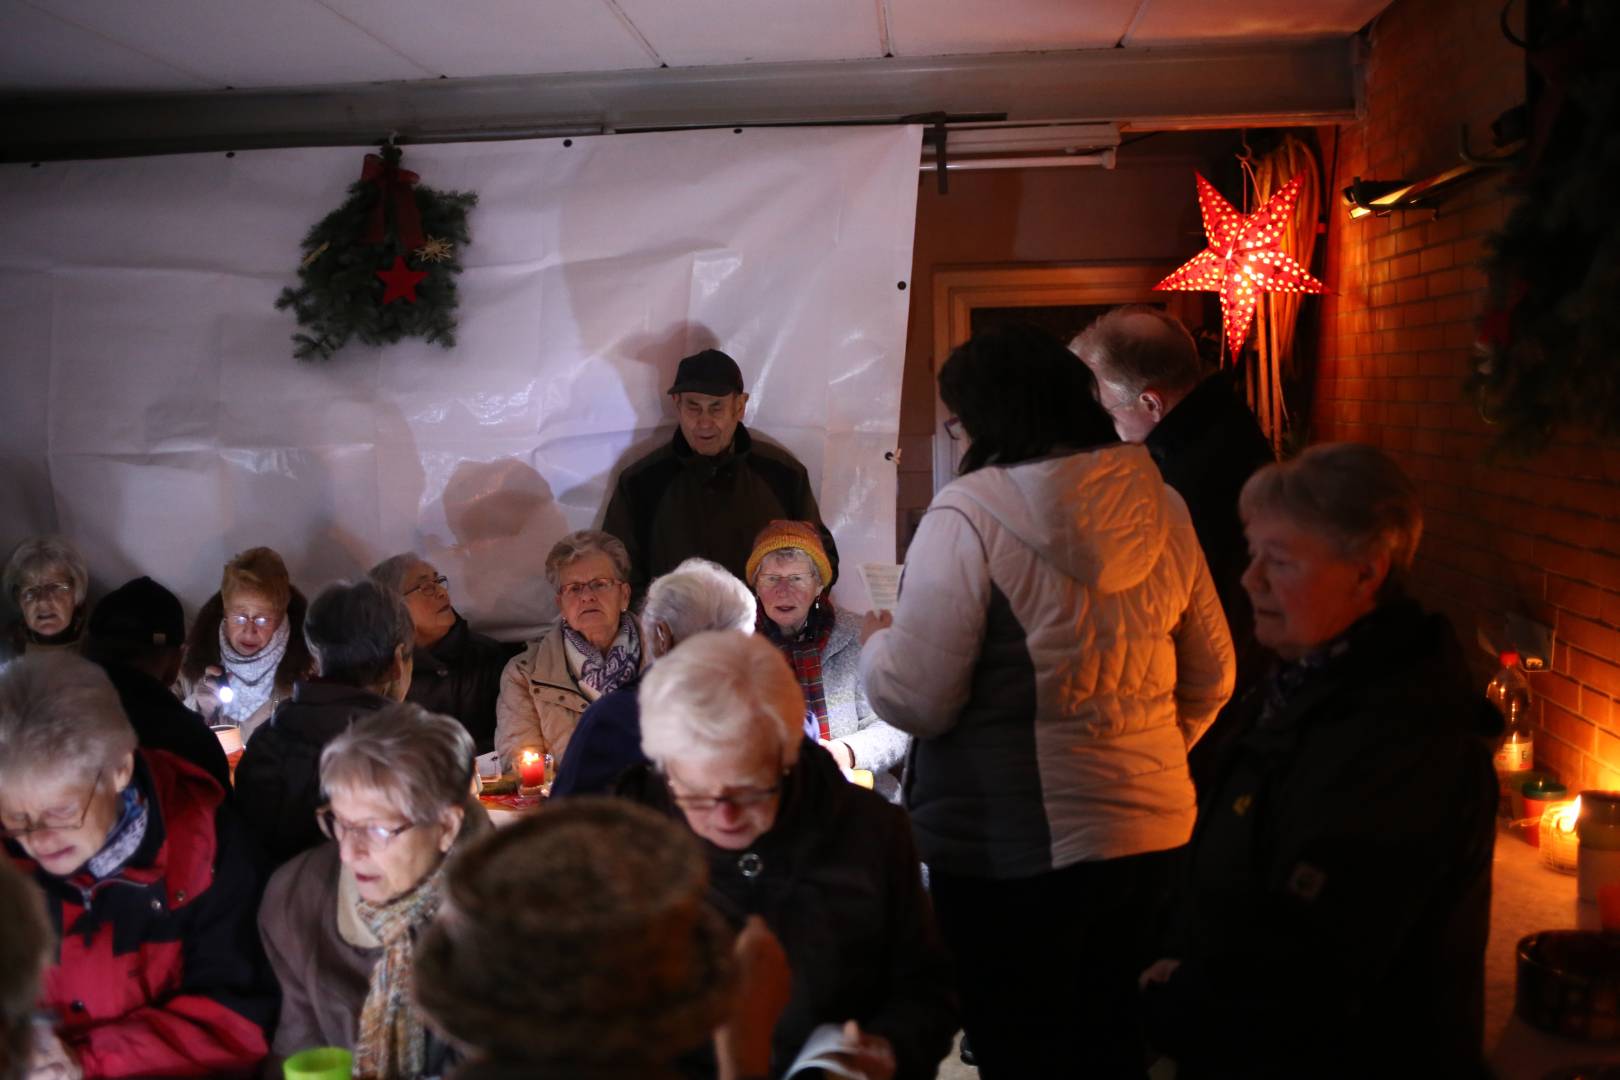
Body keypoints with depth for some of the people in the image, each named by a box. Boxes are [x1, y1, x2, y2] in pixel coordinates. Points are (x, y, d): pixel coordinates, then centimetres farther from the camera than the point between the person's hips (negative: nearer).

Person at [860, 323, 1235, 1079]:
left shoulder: (969, 515, -16)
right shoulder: (1158, 506, 2)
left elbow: (916, 701, -16)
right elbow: (1210, 679, 11)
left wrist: (876, 645, 5)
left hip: (1013, 847, -6)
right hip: (1149, 828, 6)